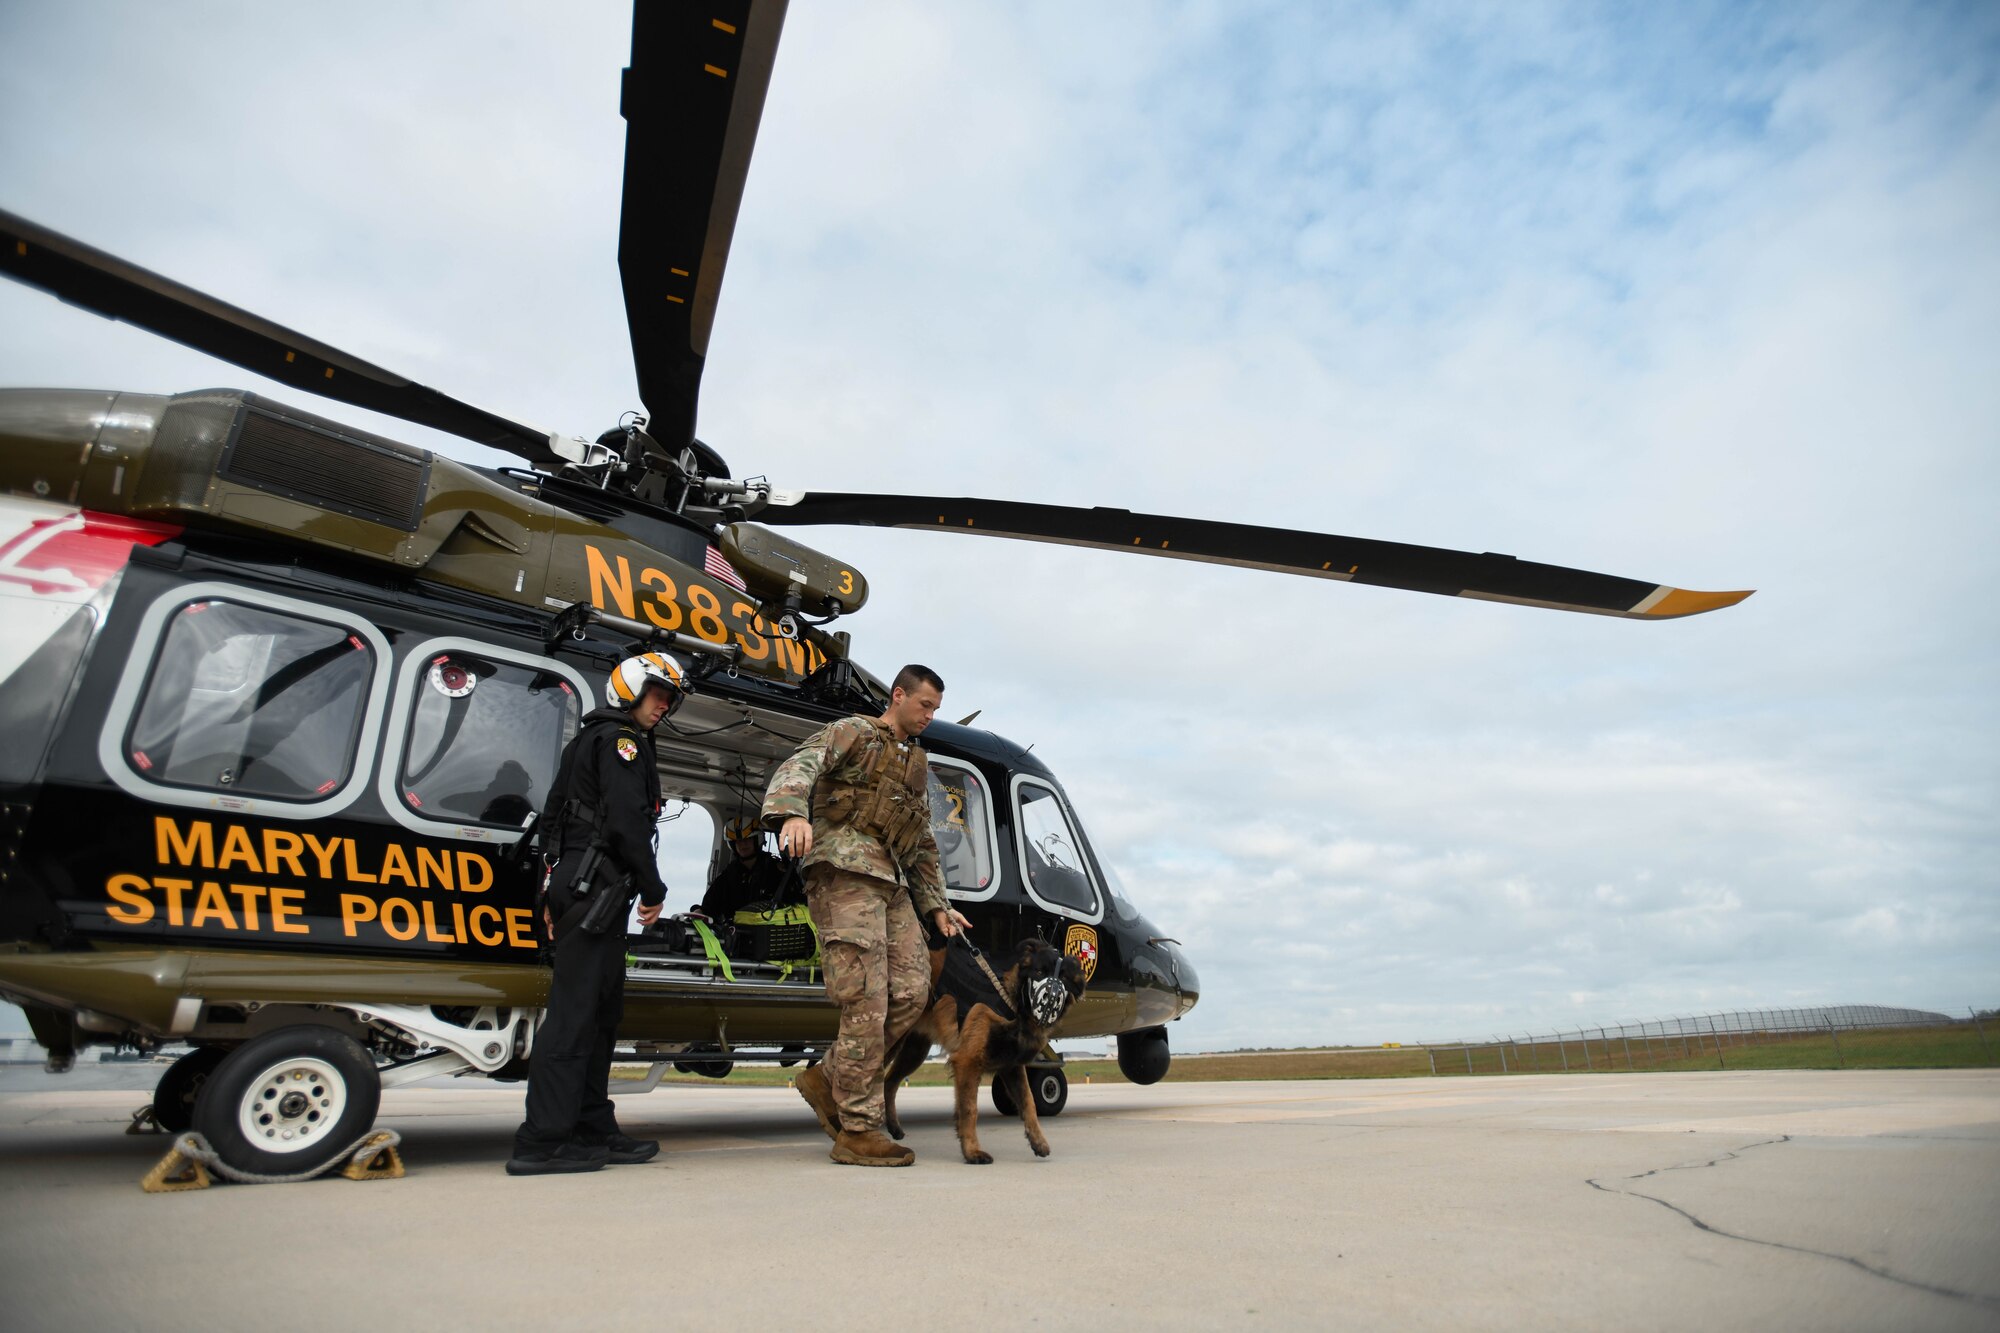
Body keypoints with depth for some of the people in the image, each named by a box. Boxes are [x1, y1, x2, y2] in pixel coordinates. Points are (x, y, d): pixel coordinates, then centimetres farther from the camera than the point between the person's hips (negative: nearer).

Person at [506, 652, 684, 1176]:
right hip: (597, 885, -10)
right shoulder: (621, 740, -6)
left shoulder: (588, 741, 26)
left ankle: (593, 1130, 15)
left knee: (602, 1010, 11)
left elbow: (554, 815, 26)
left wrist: (555, 895, 26)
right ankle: (542, 1141, -9)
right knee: (574, 1008, -11)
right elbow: (627, 822, -17)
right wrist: (653, 890, -10)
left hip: (574, 885, 10)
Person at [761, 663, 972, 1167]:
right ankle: (856, 1131, 0)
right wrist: (791, 813, -37)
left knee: (911, 992, -2)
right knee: (866, 1003, -10)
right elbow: (798, 767, -16)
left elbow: (923, 845, 29)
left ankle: (828, 1078, 13)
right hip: (844, 873, -8)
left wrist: (936, 906, 20)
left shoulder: (917, 764, 26)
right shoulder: (851, 732, 5)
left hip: (892, 884, 8)